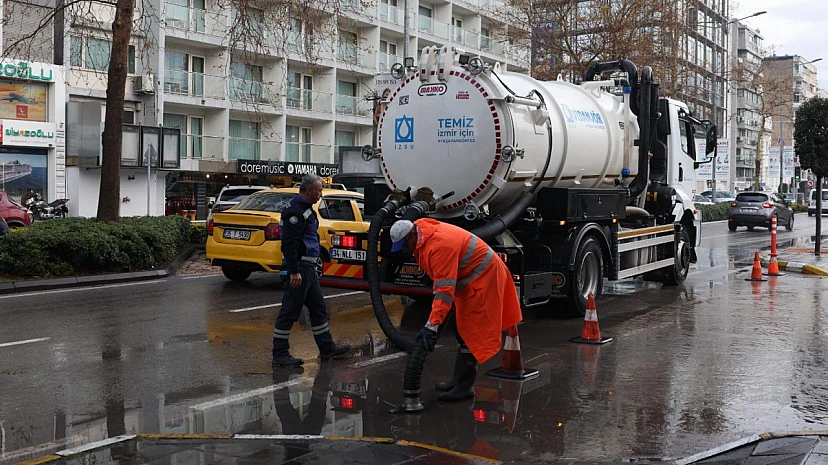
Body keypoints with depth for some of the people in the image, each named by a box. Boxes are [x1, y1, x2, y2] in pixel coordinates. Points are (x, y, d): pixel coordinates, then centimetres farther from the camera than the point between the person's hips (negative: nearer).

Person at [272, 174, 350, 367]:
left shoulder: (305, 209, 17)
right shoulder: (295, 211, -17)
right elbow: (289, 244, -24)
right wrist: (294, 271, -26)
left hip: (308, 268, 11)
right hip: (298, 269, -11)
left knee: (318, 308, 16)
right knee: (290, 312, -5)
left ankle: (327, 348, 24)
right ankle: (280, 354, 1)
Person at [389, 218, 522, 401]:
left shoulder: (440, 245, -30)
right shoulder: (423, 238, 1)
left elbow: (445, 290, -35)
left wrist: (432, 326, -37)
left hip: (483, 276, -11)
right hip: (471, 276, 11)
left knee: (469, 332, -11)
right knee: (462, 330, 16)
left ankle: (464, 387, -6)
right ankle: (459, 380, 24)